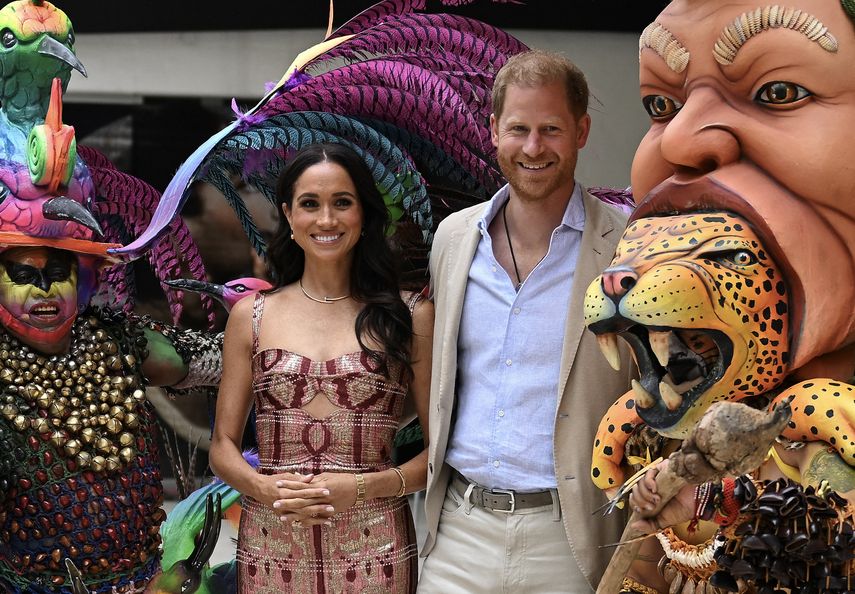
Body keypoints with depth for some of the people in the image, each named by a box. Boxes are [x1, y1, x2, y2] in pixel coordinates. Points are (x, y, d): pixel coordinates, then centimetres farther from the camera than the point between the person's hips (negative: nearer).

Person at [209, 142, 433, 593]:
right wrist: (264, 487, -12)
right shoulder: (251, 316, 5)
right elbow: (223, 447, 7)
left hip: (373, 553, -1)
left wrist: (361, 487, -14)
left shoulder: (410, 315, 0)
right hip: (270, 552, 1)